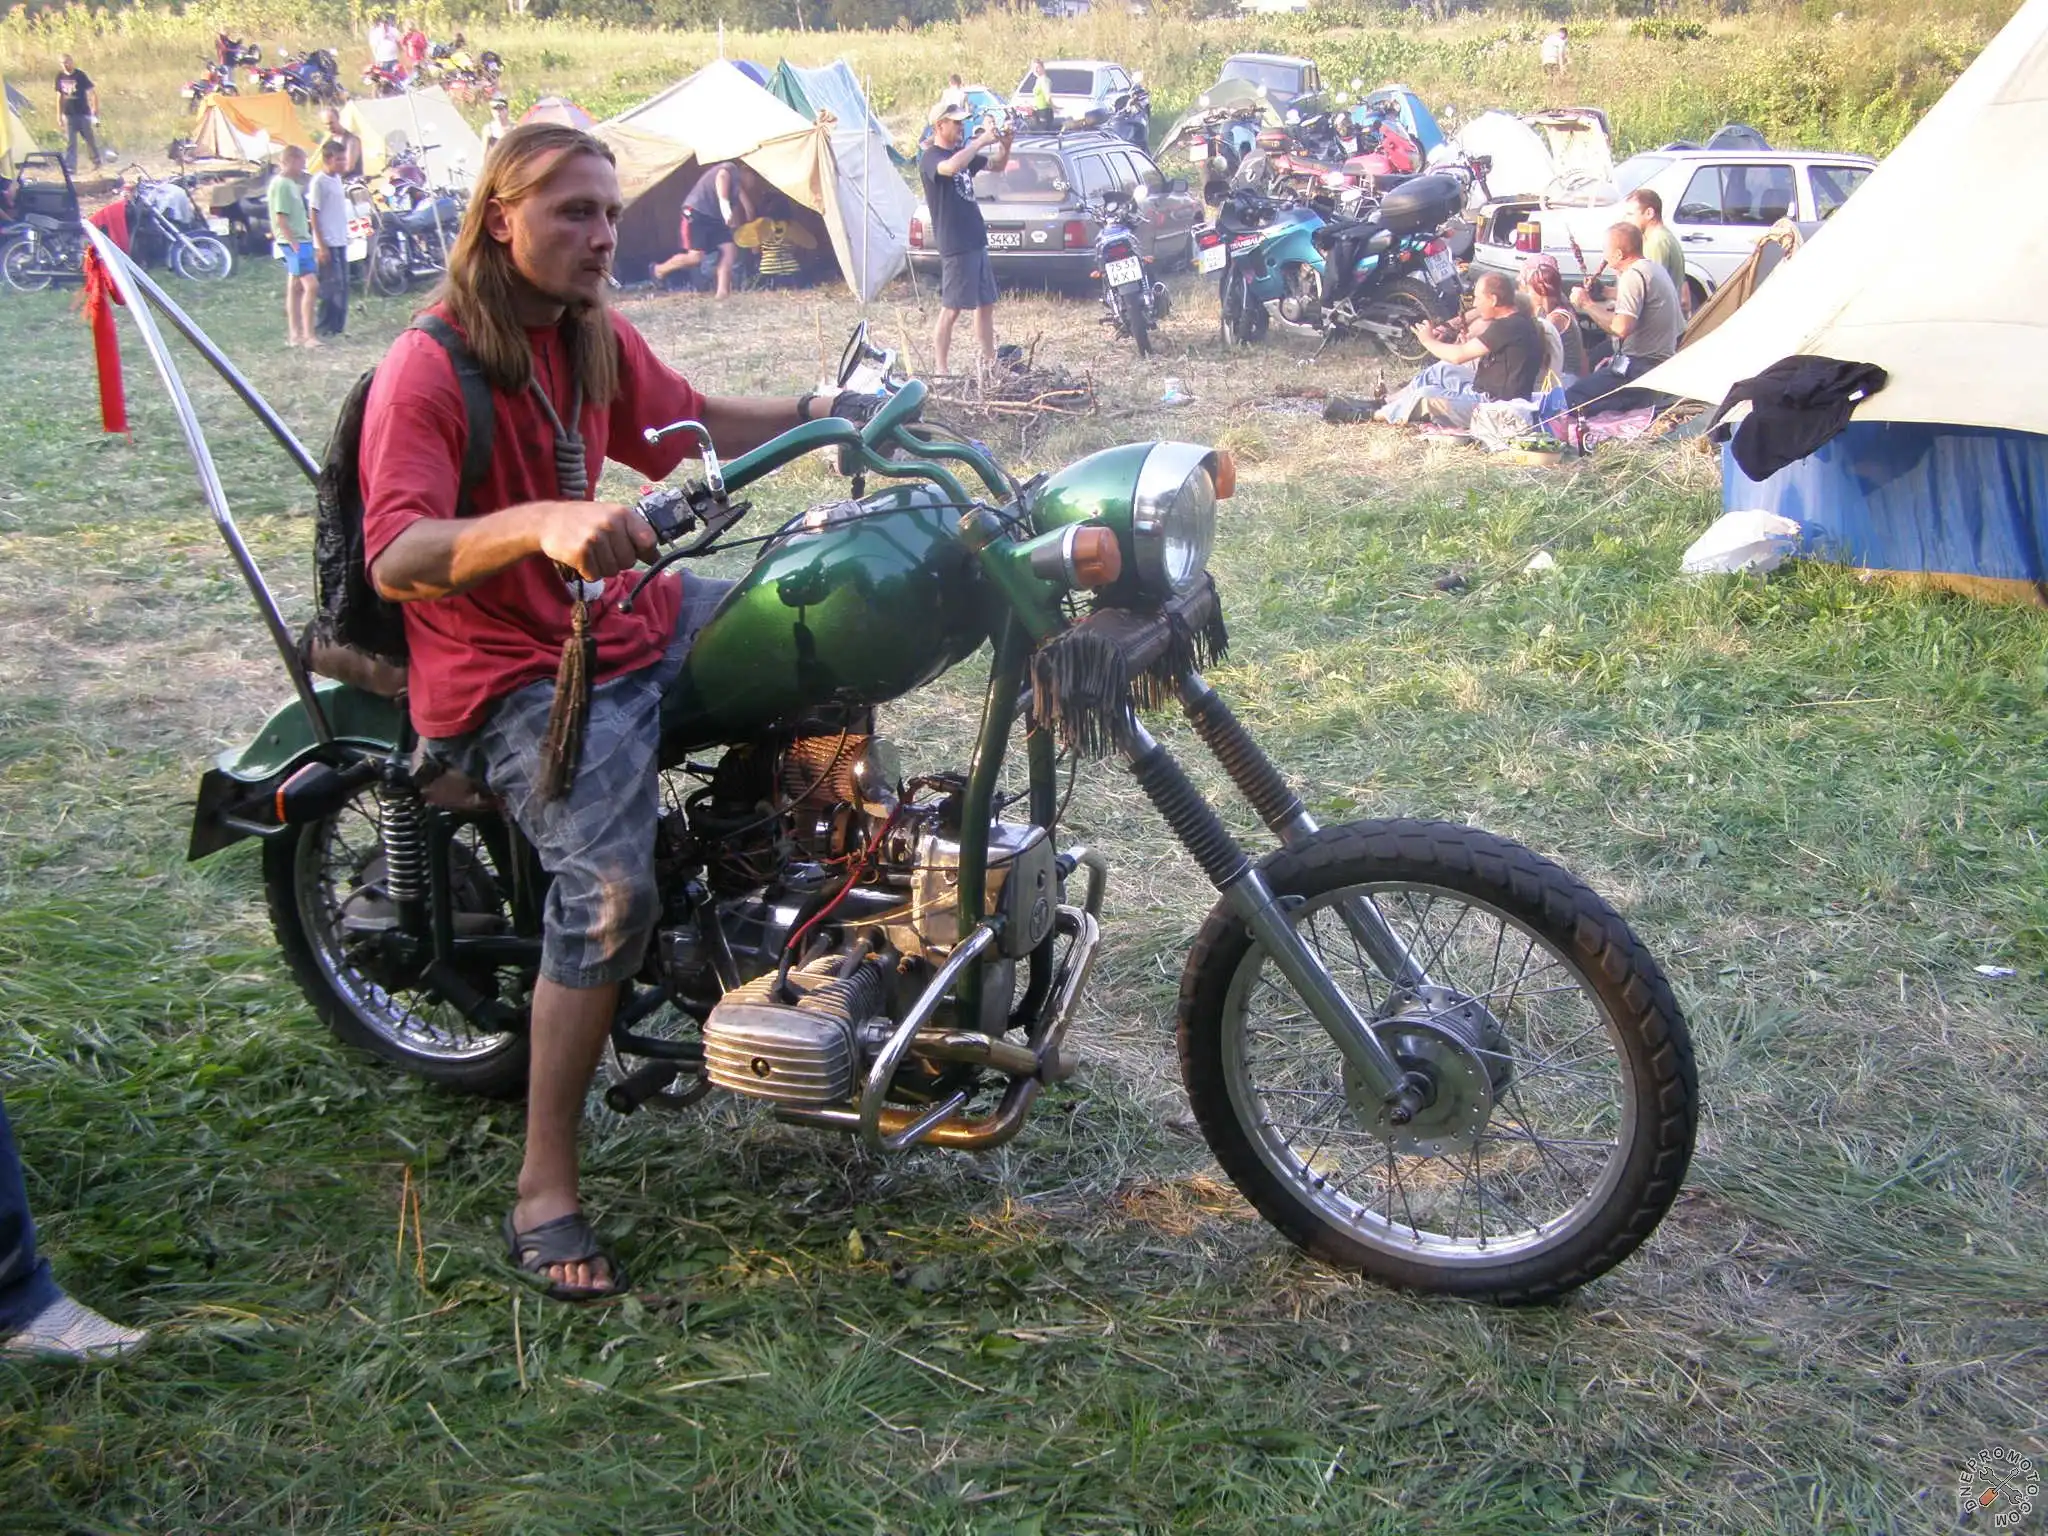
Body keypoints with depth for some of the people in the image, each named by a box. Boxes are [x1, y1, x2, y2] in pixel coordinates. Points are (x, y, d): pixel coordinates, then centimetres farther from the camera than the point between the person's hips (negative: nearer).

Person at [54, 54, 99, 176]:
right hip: (69, 115, 3)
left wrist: (95, 111, -11)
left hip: (83, 113, -3)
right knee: (70, 142, -1)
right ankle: (70, 168, -1)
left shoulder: (80, 75, -11)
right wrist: (59, 115, 11)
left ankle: (96, 161, 32)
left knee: (90, 139, 10)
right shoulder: (60, 77, 3)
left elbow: (93, 92, -8)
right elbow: (59, 96, 12)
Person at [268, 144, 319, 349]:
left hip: (299, 240, 10)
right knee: (310, 285, -16)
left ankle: (294, 334, 16)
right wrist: (293, 242, -21)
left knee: (295, 288, 12)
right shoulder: (281, 184, -14)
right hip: (294, 242, -10)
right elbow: (280, 218, -19)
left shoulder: (290, 183, 15)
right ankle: (307, 335, -18)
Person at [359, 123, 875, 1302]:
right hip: (510, 675, -8)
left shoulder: (596, 340, 8)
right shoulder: (428, 370, -16)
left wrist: (813, 414, 10)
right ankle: (546, 1195, -17)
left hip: (630, 622, 8)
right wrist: (540, 521, -47)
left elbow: (690, 425, 26)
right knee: (612, 886, -29)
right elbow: (396, 560, -30)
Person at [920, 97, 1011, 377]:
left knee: (986, 304, 13)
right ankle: (939, 370, -1)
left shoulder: (962, 152, 14)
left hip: (976, 241, 9)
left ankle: (990, 363, 23)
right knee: (951, 309, -6)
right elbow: (951, 167, -34)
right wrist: (981, 141, -27)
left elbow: (997, 166, 23)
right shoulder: (930, 158, -11)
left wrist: (1005, 146, 3)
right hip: (955, 246, -9)